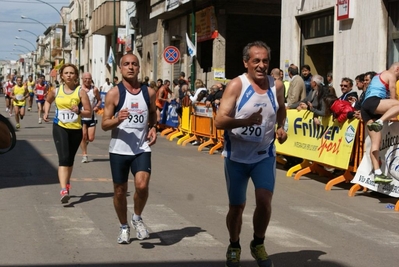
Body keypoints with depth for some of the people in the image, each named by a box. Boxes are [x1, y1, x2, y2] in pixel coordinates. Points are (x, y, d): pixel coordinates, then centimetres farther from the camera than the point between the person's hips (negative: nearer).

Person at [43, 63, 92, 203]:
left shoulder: (80, 92, -5)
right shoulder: (56, 91, 2)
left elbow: (89, 113, -6)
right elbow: (47, 101, 26)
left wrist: (79, 111, -25)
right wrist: (46, 113, 9)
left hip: (76, 129, 1)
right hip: (60, 128, 0)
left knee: (70, 159, 16)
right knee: (64, 158, -16)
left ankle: (67, 183, 42)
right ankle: (64, 190, -25)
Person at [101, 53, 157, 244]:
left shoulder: (149, 92, 3)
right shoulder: (114, 93, -6)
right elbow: (104, 125, -6)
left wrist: (153, 128, 0)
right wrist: (118, 119, -27)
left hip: (142, 149, 1)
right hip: (119, 150, -1)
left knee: (142, 186, -18)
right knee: (120, 191, 9)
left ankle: (137, 218, 11)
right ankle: (124, 227, 30)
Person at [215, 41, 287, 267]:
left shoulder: (277, 86, -2)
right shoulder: (236, 85, -15)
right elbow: (219, 121, -24)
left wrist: (280, 127, 3)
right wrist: (246, 121, -40)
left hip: (265, 155, 2)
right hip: (237, 156, -2)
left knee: (264, 201, -15)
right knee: (237, 206, 10)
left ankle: (258, 244, 12)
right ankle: (234, 247, 36)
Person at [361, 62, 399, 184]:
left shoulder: (378, 77, 34)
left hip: (365, 107, 8)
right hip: (373, 102, -8)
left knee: (375, 141, 1)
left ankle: (377, 173, -6)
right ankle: (379, 122, -36)